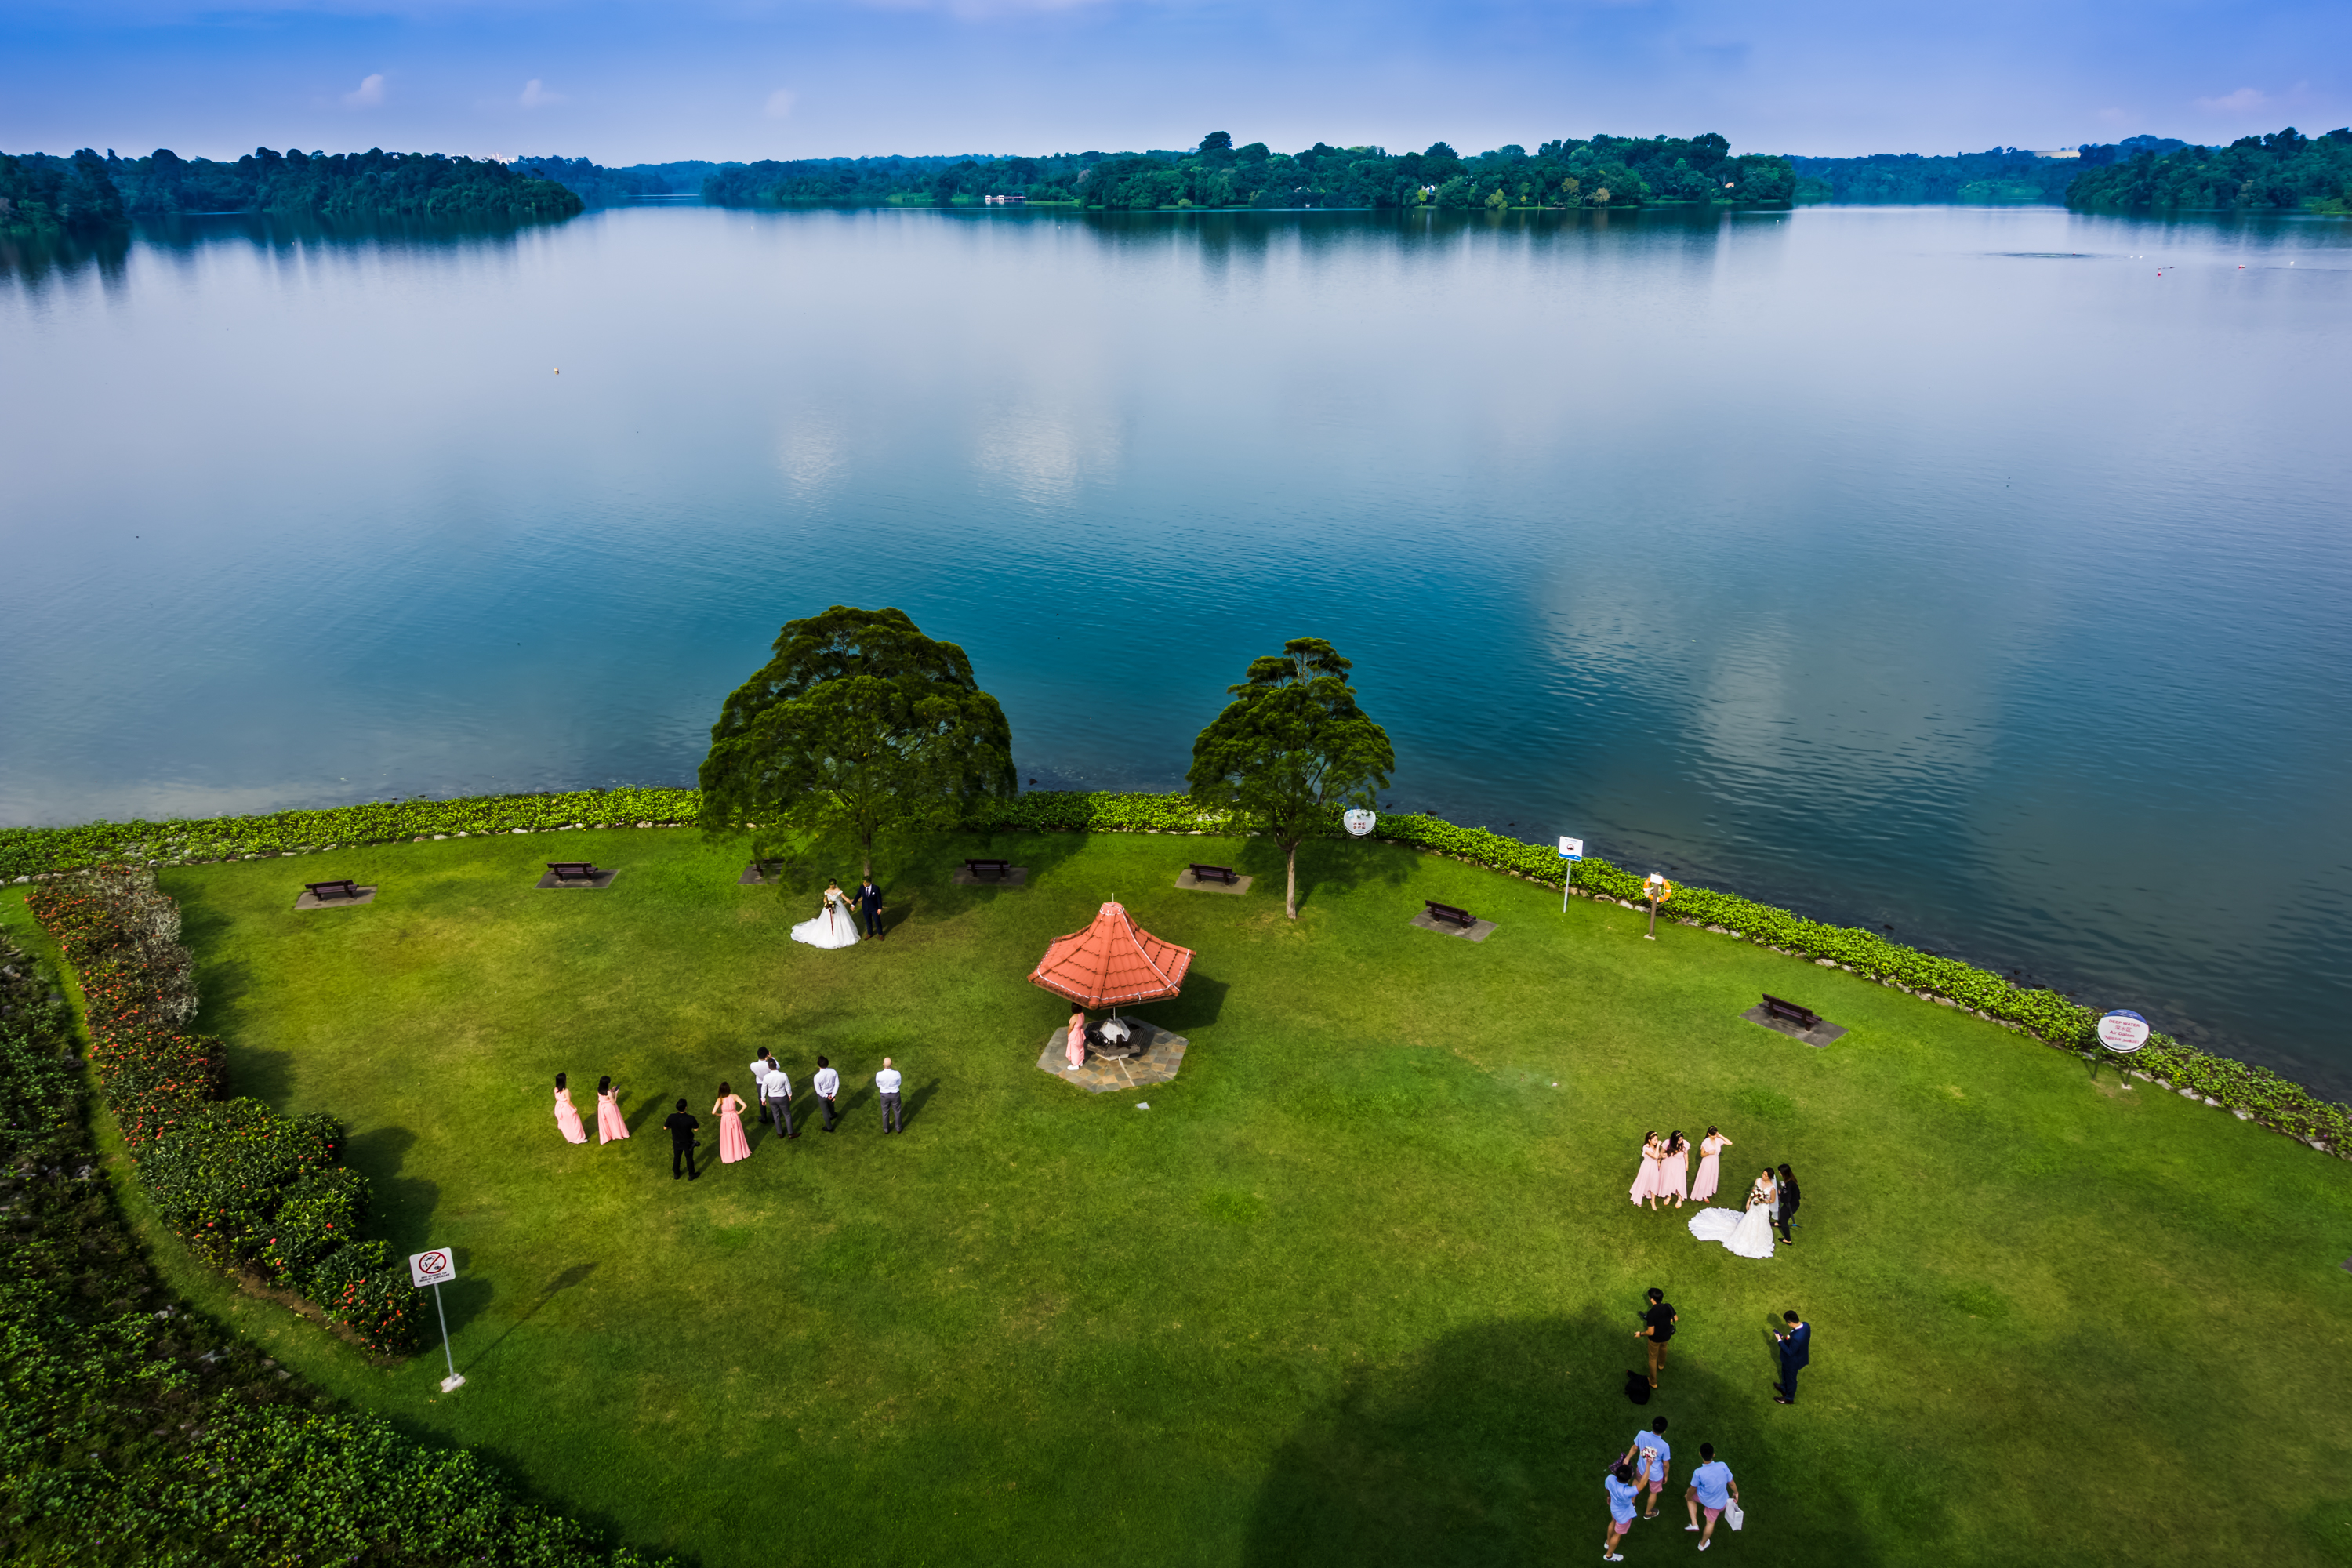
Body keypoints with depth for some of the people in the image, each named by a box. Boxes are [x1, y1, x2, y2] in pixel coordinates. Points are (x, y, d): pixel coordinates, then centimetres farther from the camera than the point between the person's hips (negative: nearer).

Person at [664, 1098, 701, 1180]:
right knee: (689, 1158, 21)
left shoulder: (672, 1117, -27)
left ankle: (676, 1174, 46)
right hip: (687, 1143, -2)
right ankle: (691, 1175, 40)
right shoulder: (690, 1119, -34)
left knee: (676, 1157, 26)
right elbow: (696, 1129, -18)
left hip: (676, 1142, 2)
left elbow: (665, 1127, -10)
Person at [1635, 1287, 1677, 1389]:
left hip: (1655, 1338, -5)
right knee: (1663, 1349, 37)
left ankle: (1653, 1382, 35)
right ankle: (1661, 1365, 66)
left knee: (1653, 1358, 20)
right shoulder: (1668, 1307, -22)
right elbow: (1676, 1319, -4)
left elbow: (1650, 1332, -30)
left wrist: (1640, 1334, -11)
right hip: (1666, 1335, 5)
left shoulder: (1651, 1313, -38)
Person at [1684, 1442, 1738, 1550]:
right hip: (1720, 1502, 3)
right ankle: (1702, 1544, 49)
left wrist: (1688, 1496, 9)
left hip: (1704, 1498, -3)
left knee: (1689, 1496, 29)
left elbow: (1693, 1489, -14)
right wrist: (1736, 1492, 12)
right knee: (1711, 1522, 28)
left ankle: (1694, 1524, 23)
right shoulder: (1723, 1466, -28)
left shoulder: (1698, 1473, -32)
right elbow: (1731, 1482, -10)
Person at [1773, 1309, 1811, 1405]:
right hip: (1800, 1354, 8)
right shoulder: (1806, 1325, -20)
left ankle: (1789, 1398, 47)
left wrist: (1780, 1340, -23)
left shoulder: (1796, 1337, -46)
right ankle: (1784, 1388, 60)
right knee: (1785, 1373, 34)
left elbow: (1790, 1352, -30)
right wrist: (1788, 1338, -2)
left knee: (1790, 1378, 21)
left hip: (1793, 1360, -8)